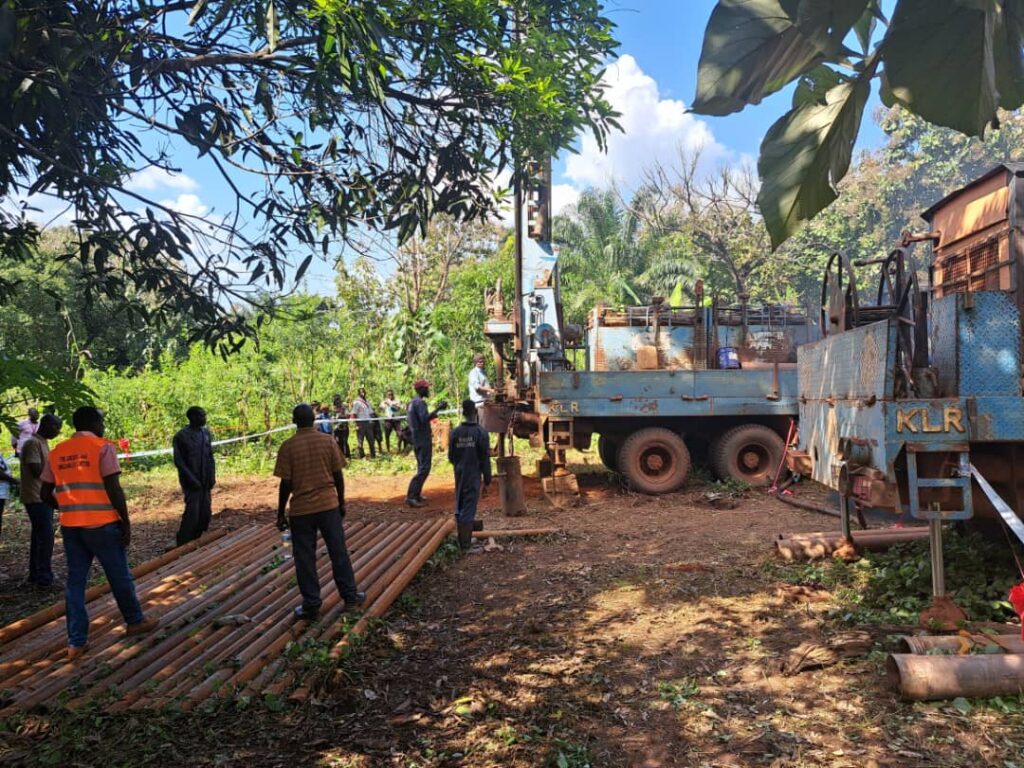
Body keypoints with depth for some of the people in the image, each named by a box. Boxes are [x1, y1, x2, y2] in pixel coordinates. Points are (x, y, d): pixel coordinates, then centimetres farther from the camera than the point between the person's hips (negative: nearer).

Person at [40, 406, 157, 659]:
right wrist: (126, 522, -6)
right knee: (119, 576, 11)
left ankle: (76, 642, 11)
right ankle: (135, 621, 27)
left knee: (75, 581, 10)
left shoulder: (57, 452, 9)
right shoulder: (102, 447, -8)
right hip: (102, 524, -5)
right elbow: (113, 489, -13)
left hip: (70, 526, 5)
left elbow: (46, 495, 11)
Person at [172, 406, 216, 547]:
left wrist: (212, 476, 3)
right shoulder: (181, 436, -10)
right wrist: (192, 479, -15)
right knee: (192, 514, -9)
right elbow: (179, 461, -11)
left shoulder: (206, 433, 8)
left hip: (205, 482, 6)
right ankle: (183, 546, 2)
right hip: (191, 482, -6)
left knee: (205, 513, 6)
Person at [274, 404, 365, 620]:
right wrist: (341, 502, 12)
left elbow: (286, 484, -8)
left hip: (301, 509, -2)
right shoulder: (328, 441, -3)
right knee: (338, 552, 13)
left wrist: (280, 513, 1)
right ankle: (350, 597, 21)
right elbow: (338, 476, 0)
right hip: (329, 505, 2)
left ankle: (311, 607, 13)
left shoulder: (288, 446, -8)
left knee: (305, 558, 8)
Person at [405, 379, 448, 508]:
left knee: (421, 467, 16)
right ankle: (411, 496, -15)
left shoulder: (412, 402, 14)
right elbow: (424, 419, -30)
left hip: (416, 439, 10)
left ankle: (416, 495, 17)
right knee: (424, 468, -11)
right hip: (423, 440, -10)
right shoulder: (420, 402, -16)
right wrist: (437, 409, -32)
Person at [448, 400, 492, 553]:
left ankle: (462, 540, 24)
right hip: (473, 476, -4)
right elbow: (485, 457, -9)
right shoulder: (480, 432, -12)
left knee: (459, 508, 15)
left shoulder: (455, 432, -1)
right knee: (469, 509, -2)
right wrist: (487, 477, 1)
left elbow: (450, 456, 5)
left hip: (459, 475, 4)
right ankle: (467, 546, -1)